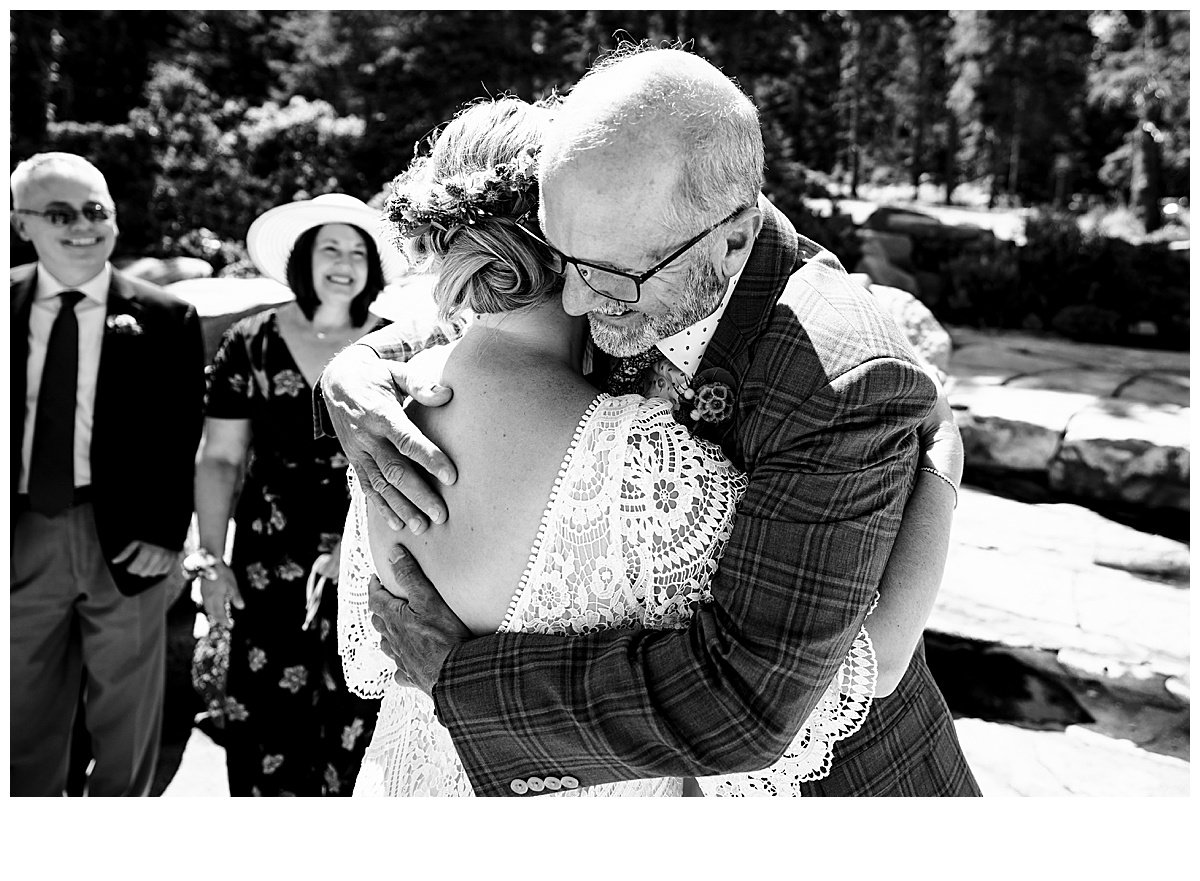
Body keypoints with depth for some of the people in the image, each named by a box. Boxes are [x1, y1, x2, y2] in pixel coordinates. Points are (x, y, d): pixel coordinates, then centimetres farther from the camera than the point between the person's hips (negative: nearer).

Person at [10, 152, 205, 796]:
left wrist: (165, 532, -10)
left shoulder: (165, 319, -2)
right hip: (22, 536, 2)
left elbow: (184, 435, -2)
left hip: (121, 537, -2)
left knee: (126, 724, 12)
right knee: (23, 724, 16)